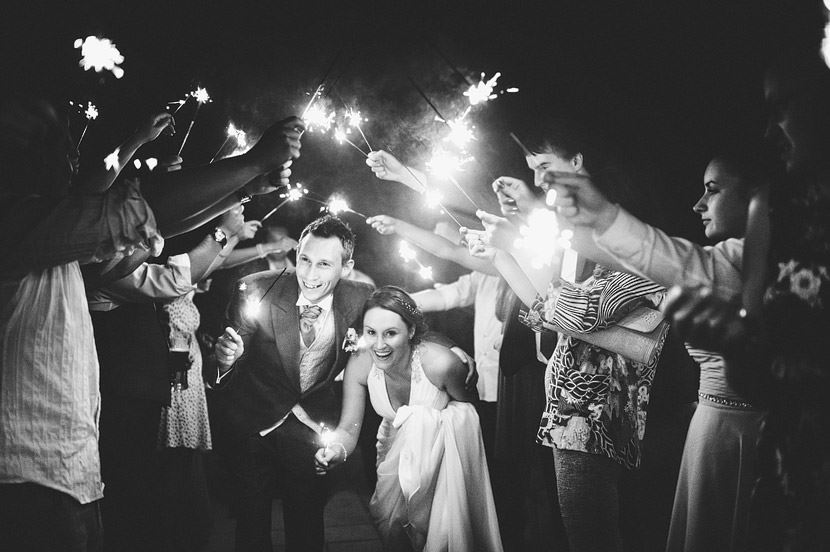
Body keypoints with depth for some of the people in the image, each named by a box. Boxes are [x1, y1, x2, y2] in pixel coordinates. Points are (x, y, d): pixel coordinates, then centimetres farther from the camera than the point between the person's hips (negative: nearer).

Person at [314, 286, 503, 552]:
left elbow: (468, 403, -9)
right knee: (389, 523, -8)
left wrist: (430, 418, -20)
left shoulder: (440, 364, -29)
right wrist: (337, 448, -39)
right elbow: (349, 428, -20)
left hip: (441, 447, -1)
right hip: (395, 449, 2)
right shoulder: (359, 365, -21)